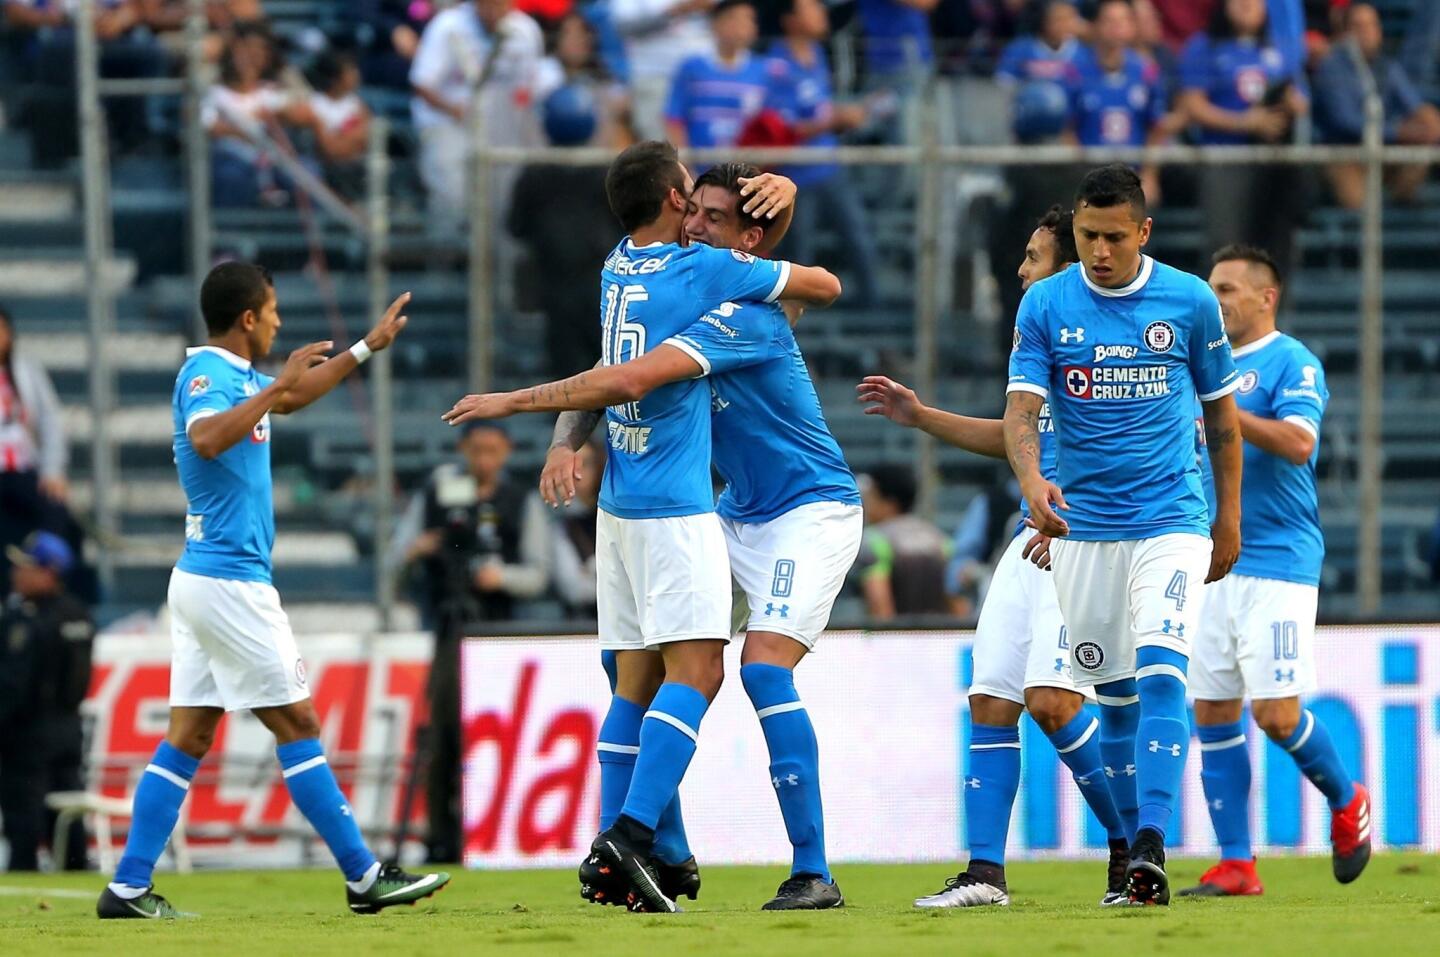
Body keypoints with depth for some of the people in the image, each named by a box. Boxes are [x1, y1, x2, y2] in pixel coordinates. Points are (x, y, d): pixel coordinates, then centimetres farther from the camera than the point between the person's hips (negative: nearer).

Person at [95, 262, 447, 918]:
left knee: (189, 735, 6)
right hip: (231, 581, -10)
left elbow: (292, 398, 36)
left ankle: (129, 888, 2)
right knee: (297, 724, -5)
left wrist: (367, 348, 40)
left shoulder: (232, 374, 15)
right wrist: (276, 386, -29)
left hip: (202, 579, 10)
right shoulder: (207, 374, -14)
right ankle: (365, 877, -1)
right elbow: (206, 439, -35)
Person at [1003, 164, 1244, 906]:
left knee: (1161, 674, -19)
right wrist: (1032, 483, -29)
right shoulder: (1045, 306, -1)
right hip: (1083, 526, 2)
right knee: (1113, 692, 8)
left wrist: (1229, 517, 13)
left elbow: (1222, 412, 10)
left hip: (1171, 518, -2)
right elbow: (1021, 408, -9)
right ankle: (1127, 840, 23)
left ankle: (1151, 850, -27)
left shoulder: (1190, 301, -1)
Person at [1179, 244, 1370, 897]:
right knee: (1212, 714, 2)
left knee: (1275, 714, -11)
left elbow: (1298, 443, -20)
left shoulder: (1291, 362, -5)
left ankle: (1347, 802, 15)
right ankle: (1235, 864, 5)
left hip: (1277, 563, -7)